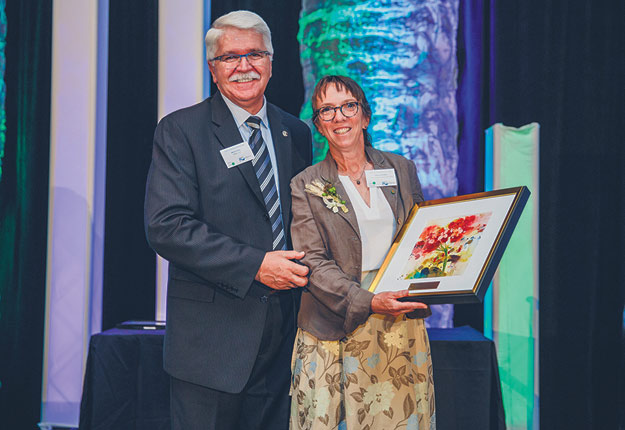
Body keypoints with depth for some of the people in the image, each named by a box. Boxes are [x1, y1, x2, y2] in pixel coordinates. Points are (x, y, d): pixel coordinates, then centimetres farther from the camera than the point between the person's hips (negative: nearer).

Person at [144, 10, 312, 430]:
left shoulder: (296, 133, 12)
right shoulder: (180, 130, -4)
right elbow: (166, 226, -14)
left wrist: (304, 269, 1)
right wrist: (254, 265, -19)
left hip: (283, 329, 5)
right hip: (212, 335, -4)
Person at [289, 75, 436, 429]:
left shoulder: (402, 169, 9)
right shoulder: (305, 187, 1)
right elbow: (314, 264, -7)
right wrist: (369, 302, -21)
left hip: (403, 324, 3)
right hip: (337, 332, -2)